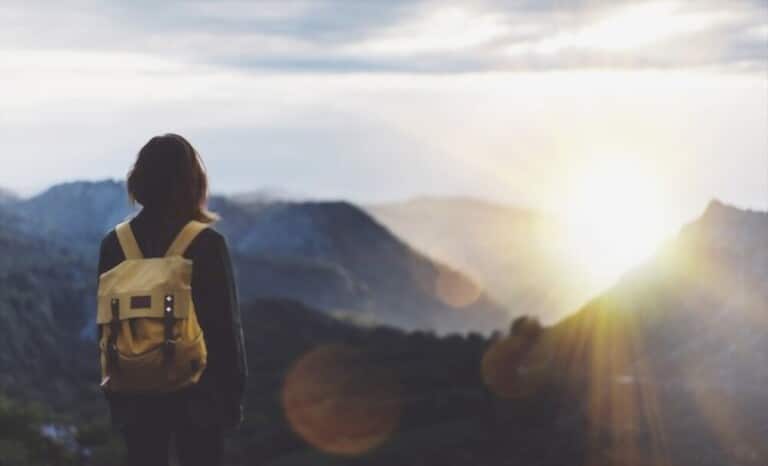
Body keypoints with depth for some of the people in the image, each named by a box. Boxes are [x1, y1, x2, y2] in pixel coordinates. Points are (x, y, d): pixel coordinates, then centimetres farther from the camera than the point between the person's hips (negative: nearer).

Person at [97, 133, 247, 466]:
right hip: (198, 394, -3)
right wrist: (234, 393, 2)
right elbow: (226, 325, -8)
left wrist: (114, 396, 13)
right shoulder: (207, 244, -10)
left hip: (138, 394, 3)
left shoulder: (115, 245, -1)